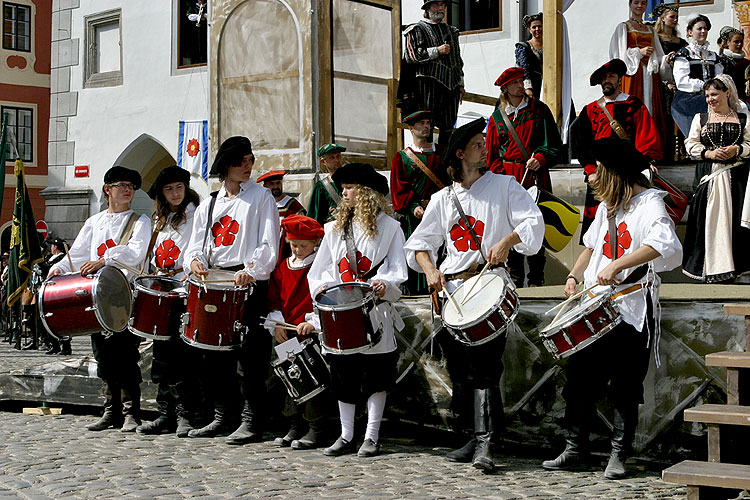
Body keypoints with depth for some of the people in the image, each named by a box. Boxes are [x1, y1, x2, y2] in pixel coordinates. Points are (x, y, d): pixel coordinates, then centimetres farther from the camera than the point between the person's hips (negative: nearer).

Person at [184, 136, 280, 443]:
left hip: (248, 282, -5)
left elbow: (268, 245, -7)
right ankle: (222, 417, 19)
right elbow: (197, 244, 15)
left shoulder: (261, 197, 2)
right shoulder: (209, 205, 17)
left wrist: (251, 270, -23)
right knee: (215, 353, 8)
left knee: (249, 353, -9)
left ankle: (252, 422, -3)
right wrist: (195, 261, -9)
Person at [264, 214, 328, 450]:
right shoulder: (283, 267, 13)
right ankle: (295, 428, 21)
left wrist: (314, 322, -19)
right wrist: (276, 324, 2)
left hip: (314, 333, -6)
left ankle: (315, 430, 0)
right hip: (288, 333, 7)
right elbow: (274, 299, 15)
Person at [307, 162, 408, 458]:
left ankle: (372, 437, 7)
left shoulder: (389, 227, 2)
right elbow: (319, 269, 16)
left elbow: (397, 270, -5)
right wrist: (320, 286, -2)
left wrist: (385, 283, -24)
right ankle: (346, 436, 15)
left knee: (376, 375, -1)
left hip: (375, 311, -4)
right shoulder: (335, 228, 16)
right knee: (343, 375, 7)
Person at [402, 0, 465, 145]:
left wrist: (460, 83, 19)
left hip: (451, 85, 6)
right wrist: (436, 51, -12)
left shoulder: (451, 30, 24)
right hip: (429, 83, -6)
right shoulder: (418, 30, 4)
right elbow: (410, 55, -9)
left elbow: (458, 59, 27)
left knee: (448, 127, 4)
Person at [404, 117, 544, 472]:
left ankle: (486, 444, -15)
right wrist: (430, 269, 0)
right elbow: (419, 243, 19)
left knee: (484, 368, -13)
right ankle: (473, 437, 18)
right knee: (459, 371, 7)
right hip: (450, 290, 4)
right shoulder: (442, 199, 15)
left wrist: (508, 240, -21)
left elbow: (533, 221, -3)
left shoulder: (503, 186, 6)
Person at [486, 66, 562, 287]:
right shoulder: (497, 117, 11)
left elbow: (554, 144, 6)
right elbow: (491, 155, 12)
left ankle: (536, 280, 5)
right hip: (508, 177, 1)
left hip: (536, 176, -1)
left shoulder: (539, 109, 8)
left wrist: (541, 158, -13)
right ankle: (515, 280, 7)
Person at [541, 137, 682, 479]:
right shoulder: (607, 206, 18)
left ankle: (619, 455, 11)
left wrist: (616, 266, -33)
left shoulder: (648, 202, -9)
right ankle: (573, 450, 16)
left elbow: (665, 244, -28)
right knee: (579, 377, 6)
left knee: (625, 388, 0)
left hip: (632, 310, -7)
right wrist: (575, 276, 12)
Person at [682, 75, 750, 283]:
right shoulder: (700, 118, 11)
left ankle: (729, 265, 7)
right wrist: (709, 153, -9)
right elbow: (691, 144, 6)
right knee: (708, 219, -3)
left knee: (731, 218, -1)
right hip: (708, 175, 0)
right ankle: (708, 266, 4)